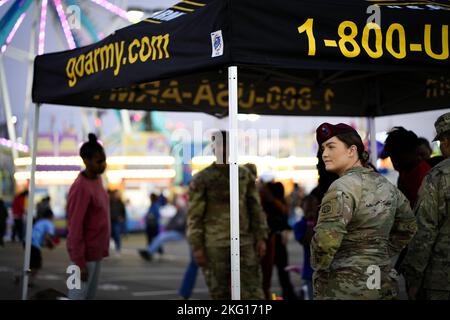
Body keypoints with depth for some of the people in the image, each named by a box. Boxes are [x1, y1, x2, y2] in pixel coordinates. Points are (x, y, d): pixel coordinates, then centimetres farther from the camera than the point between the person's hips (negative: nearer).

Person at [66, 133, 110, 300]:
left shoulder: (96, 179, 6)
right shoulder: (80, 188, -22)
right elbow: (74, 227, -22)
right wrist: (80, 263, -20)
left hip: (95, 250, 9)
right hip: (85, 252, -9)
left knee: (90, 295, 13)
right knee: (78, 296, -2)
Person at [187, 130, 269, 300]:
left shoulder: (245, 175, 11)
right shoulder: (201, 179, 0)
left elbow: (255, 208, 12)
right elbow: (194, 216, -2)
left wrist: (261, 237, 4)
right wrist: (197, 247, -8)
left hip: (245, 242, 2)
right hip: (215, 245, -2)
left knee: (253, 291, -2)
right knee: (220, 293, 3)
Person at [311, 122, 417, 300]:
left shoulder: (343, 188, -16)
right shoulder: (386, 185, 8)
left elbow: (326, 240, -25)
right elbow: (409, 227, 21)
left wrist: (319, 269, -8)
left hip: (343, 289, -7)